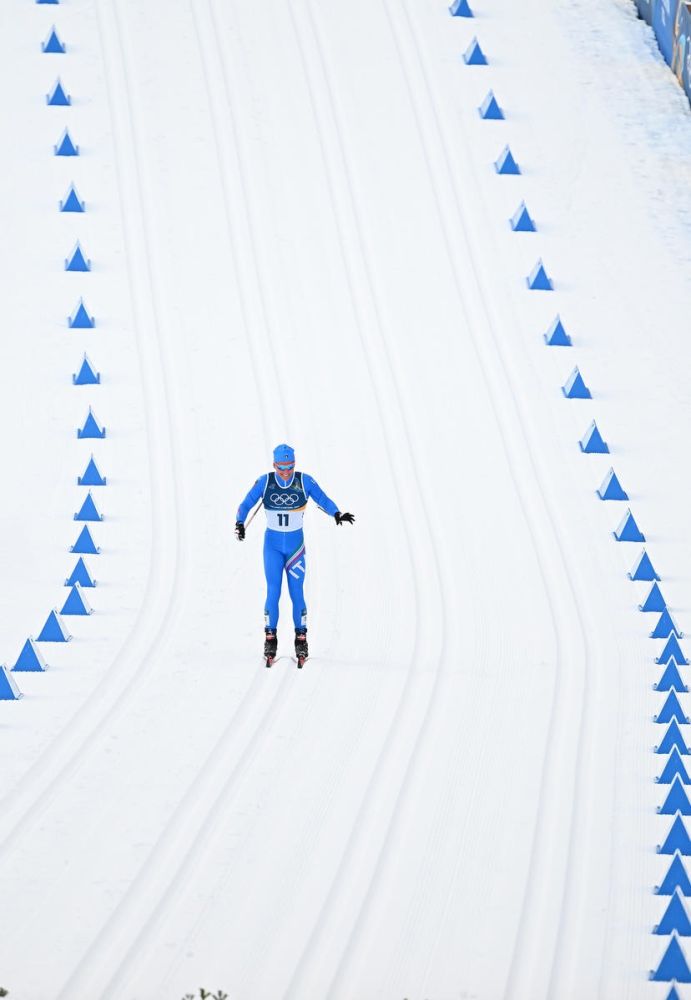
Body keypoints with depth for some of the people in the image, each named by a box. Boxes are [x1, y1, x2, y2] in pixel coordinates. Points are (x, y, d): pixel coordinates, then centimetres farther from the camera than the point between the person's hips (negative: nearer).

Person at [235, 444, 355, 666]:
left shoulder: (305, 481, -9)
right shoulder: (265, 482, -8)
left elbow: (323, 500, -10)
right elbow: (246, 504, -5)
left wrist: (337, 514, -28)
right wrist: (240, 523, -22)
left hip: (295, 544, 0)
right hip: (272, 545, 0)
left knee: (296, 593, -1)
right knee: (273, 592, -6)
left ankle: (301, 639, 10)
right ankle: (270, 638, 4)